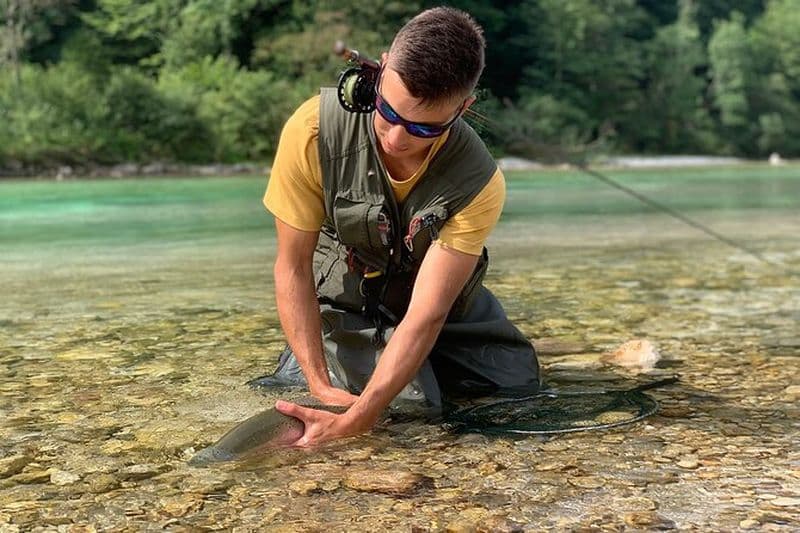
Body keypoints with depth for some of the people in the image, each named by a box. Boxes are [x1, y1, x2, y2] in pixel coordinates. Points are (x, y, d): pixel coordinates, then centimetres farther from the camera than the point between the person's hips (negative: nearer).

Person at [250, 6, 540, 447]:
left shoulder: (478, 185, -32)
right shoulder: (313, 131, -31)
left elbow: (425, 317, -33)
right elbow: (293, 265, -23)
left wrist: (353, 421, -42)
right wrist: (320, 384, -30)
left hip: (445, 304, 2)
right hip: (345, 301, -1)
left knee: (517, 382, -1)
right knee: (410, 403, -19)